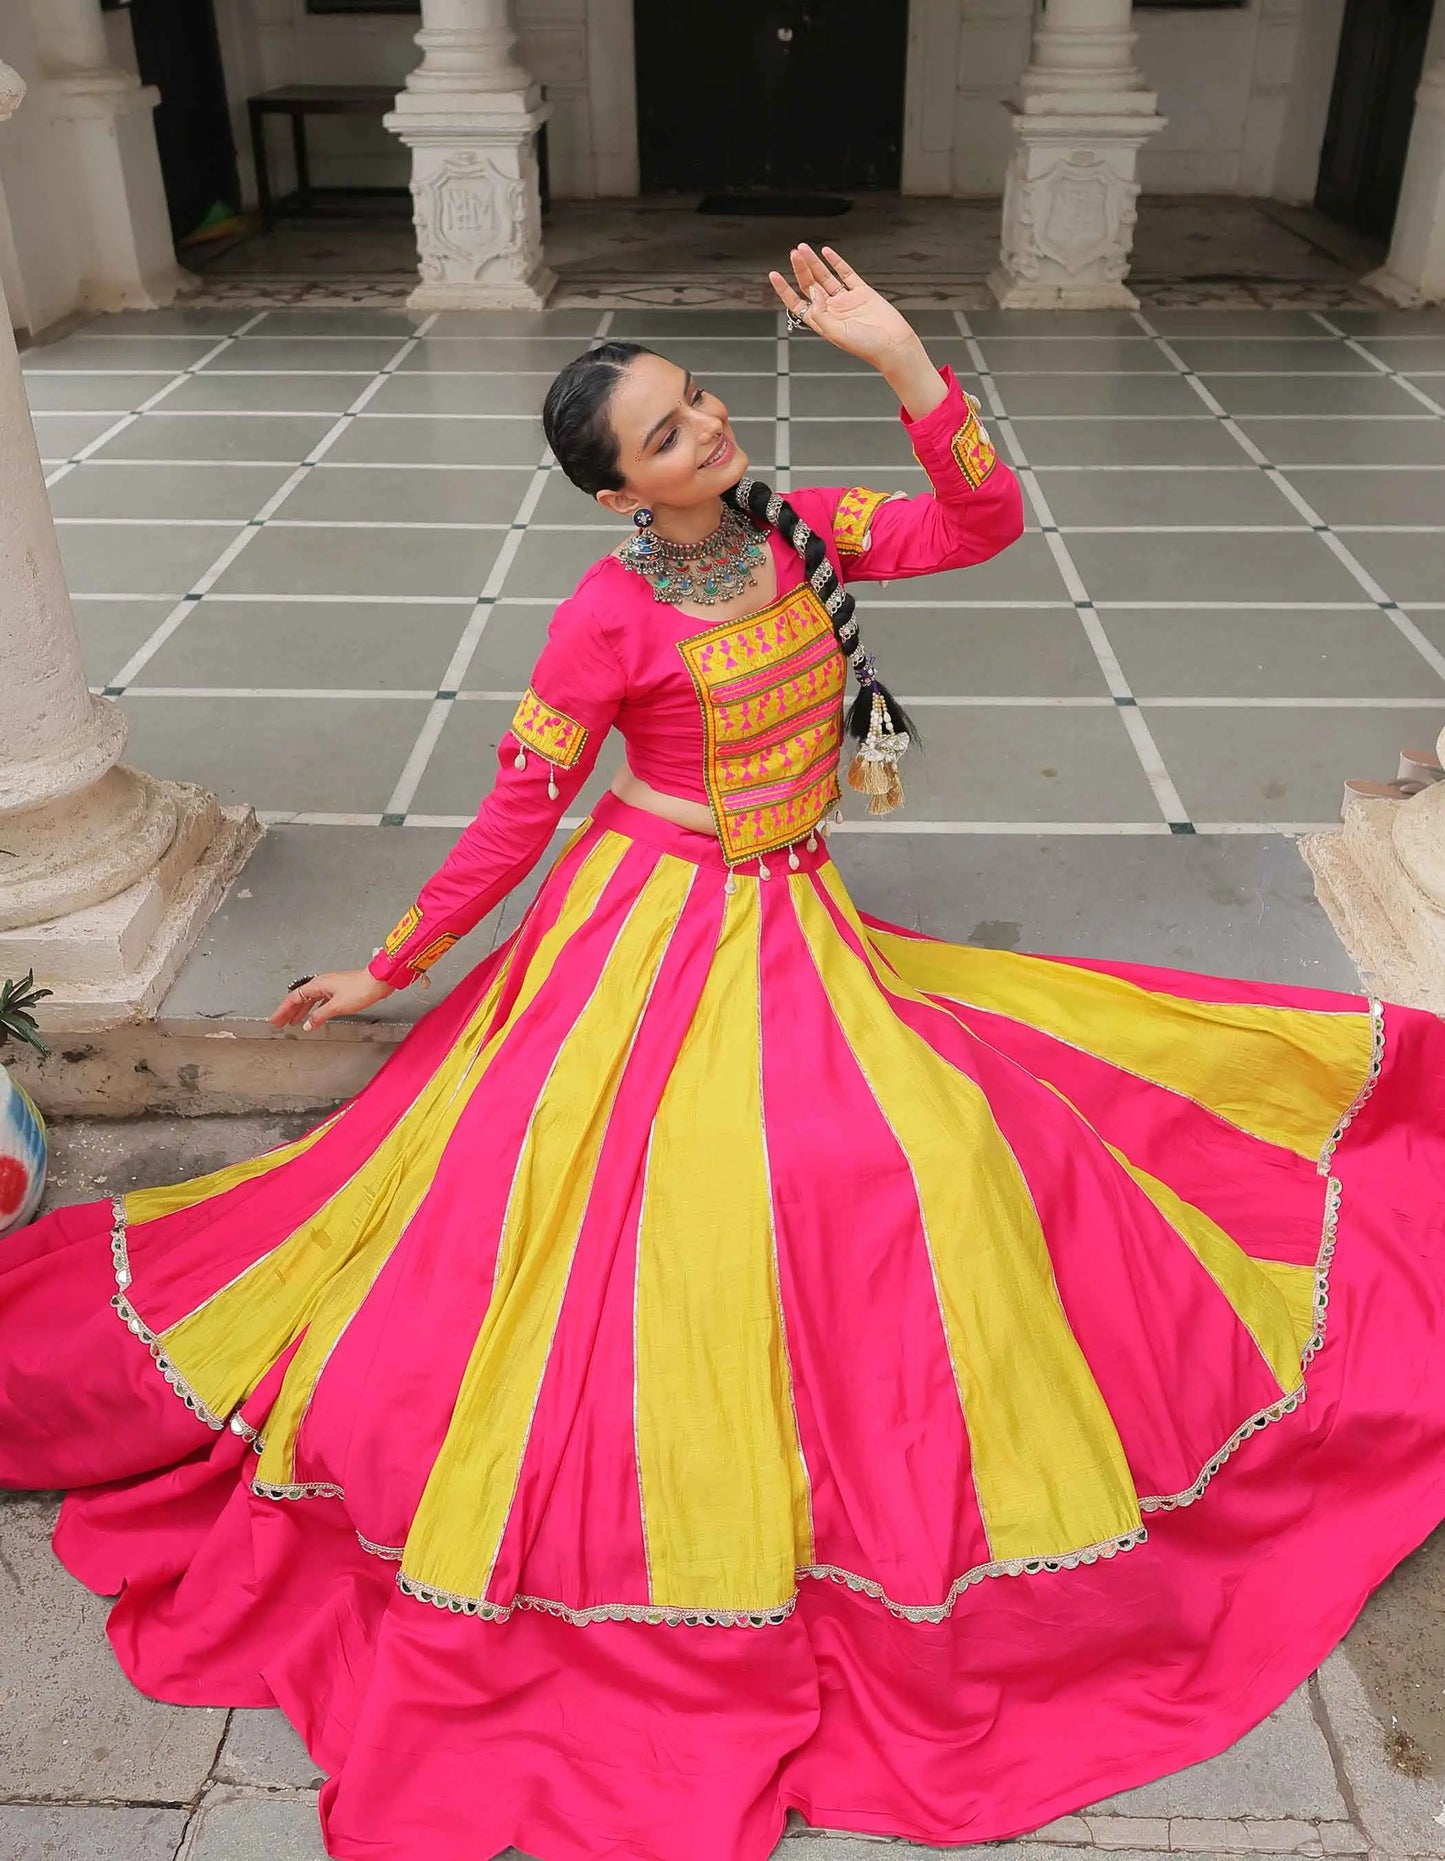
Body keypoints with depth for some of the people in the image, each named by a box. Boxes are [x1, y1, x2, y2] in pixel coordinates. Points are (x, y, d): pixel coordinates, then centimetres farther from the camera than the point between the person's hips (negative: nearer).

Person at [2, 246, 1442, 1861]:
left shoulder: (798, 533, -2)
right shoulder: (608, 616, -16)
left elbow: (984, 521, -3)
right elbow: (516, 811, -9)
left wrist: (899, 360, -13)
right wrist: (389, 971, -4)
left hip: (797, 924, 6)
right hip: (658, 932, -5)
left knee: (927, 1153, 1)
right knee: (667, 1198, -7)